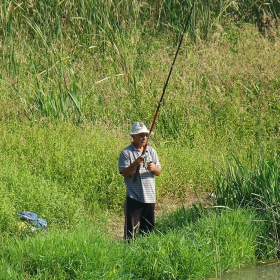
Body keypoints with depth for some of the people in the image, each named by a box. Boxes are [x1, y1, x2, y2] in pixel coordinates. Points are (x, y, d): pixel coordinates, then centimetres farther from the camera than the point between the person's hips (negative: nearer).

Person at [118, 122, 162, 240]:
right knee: (131, 226, -8)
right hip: (134, 197, -5)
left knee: (148, 228, 10)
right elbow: (124, 173, -9)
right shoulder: (126, 153, -3)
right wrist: (135, 164, -24)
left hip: (150, 197, 5)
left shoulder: (151, 151, 12)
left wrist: (154, 168, -12)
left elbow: (159, 172, 11)